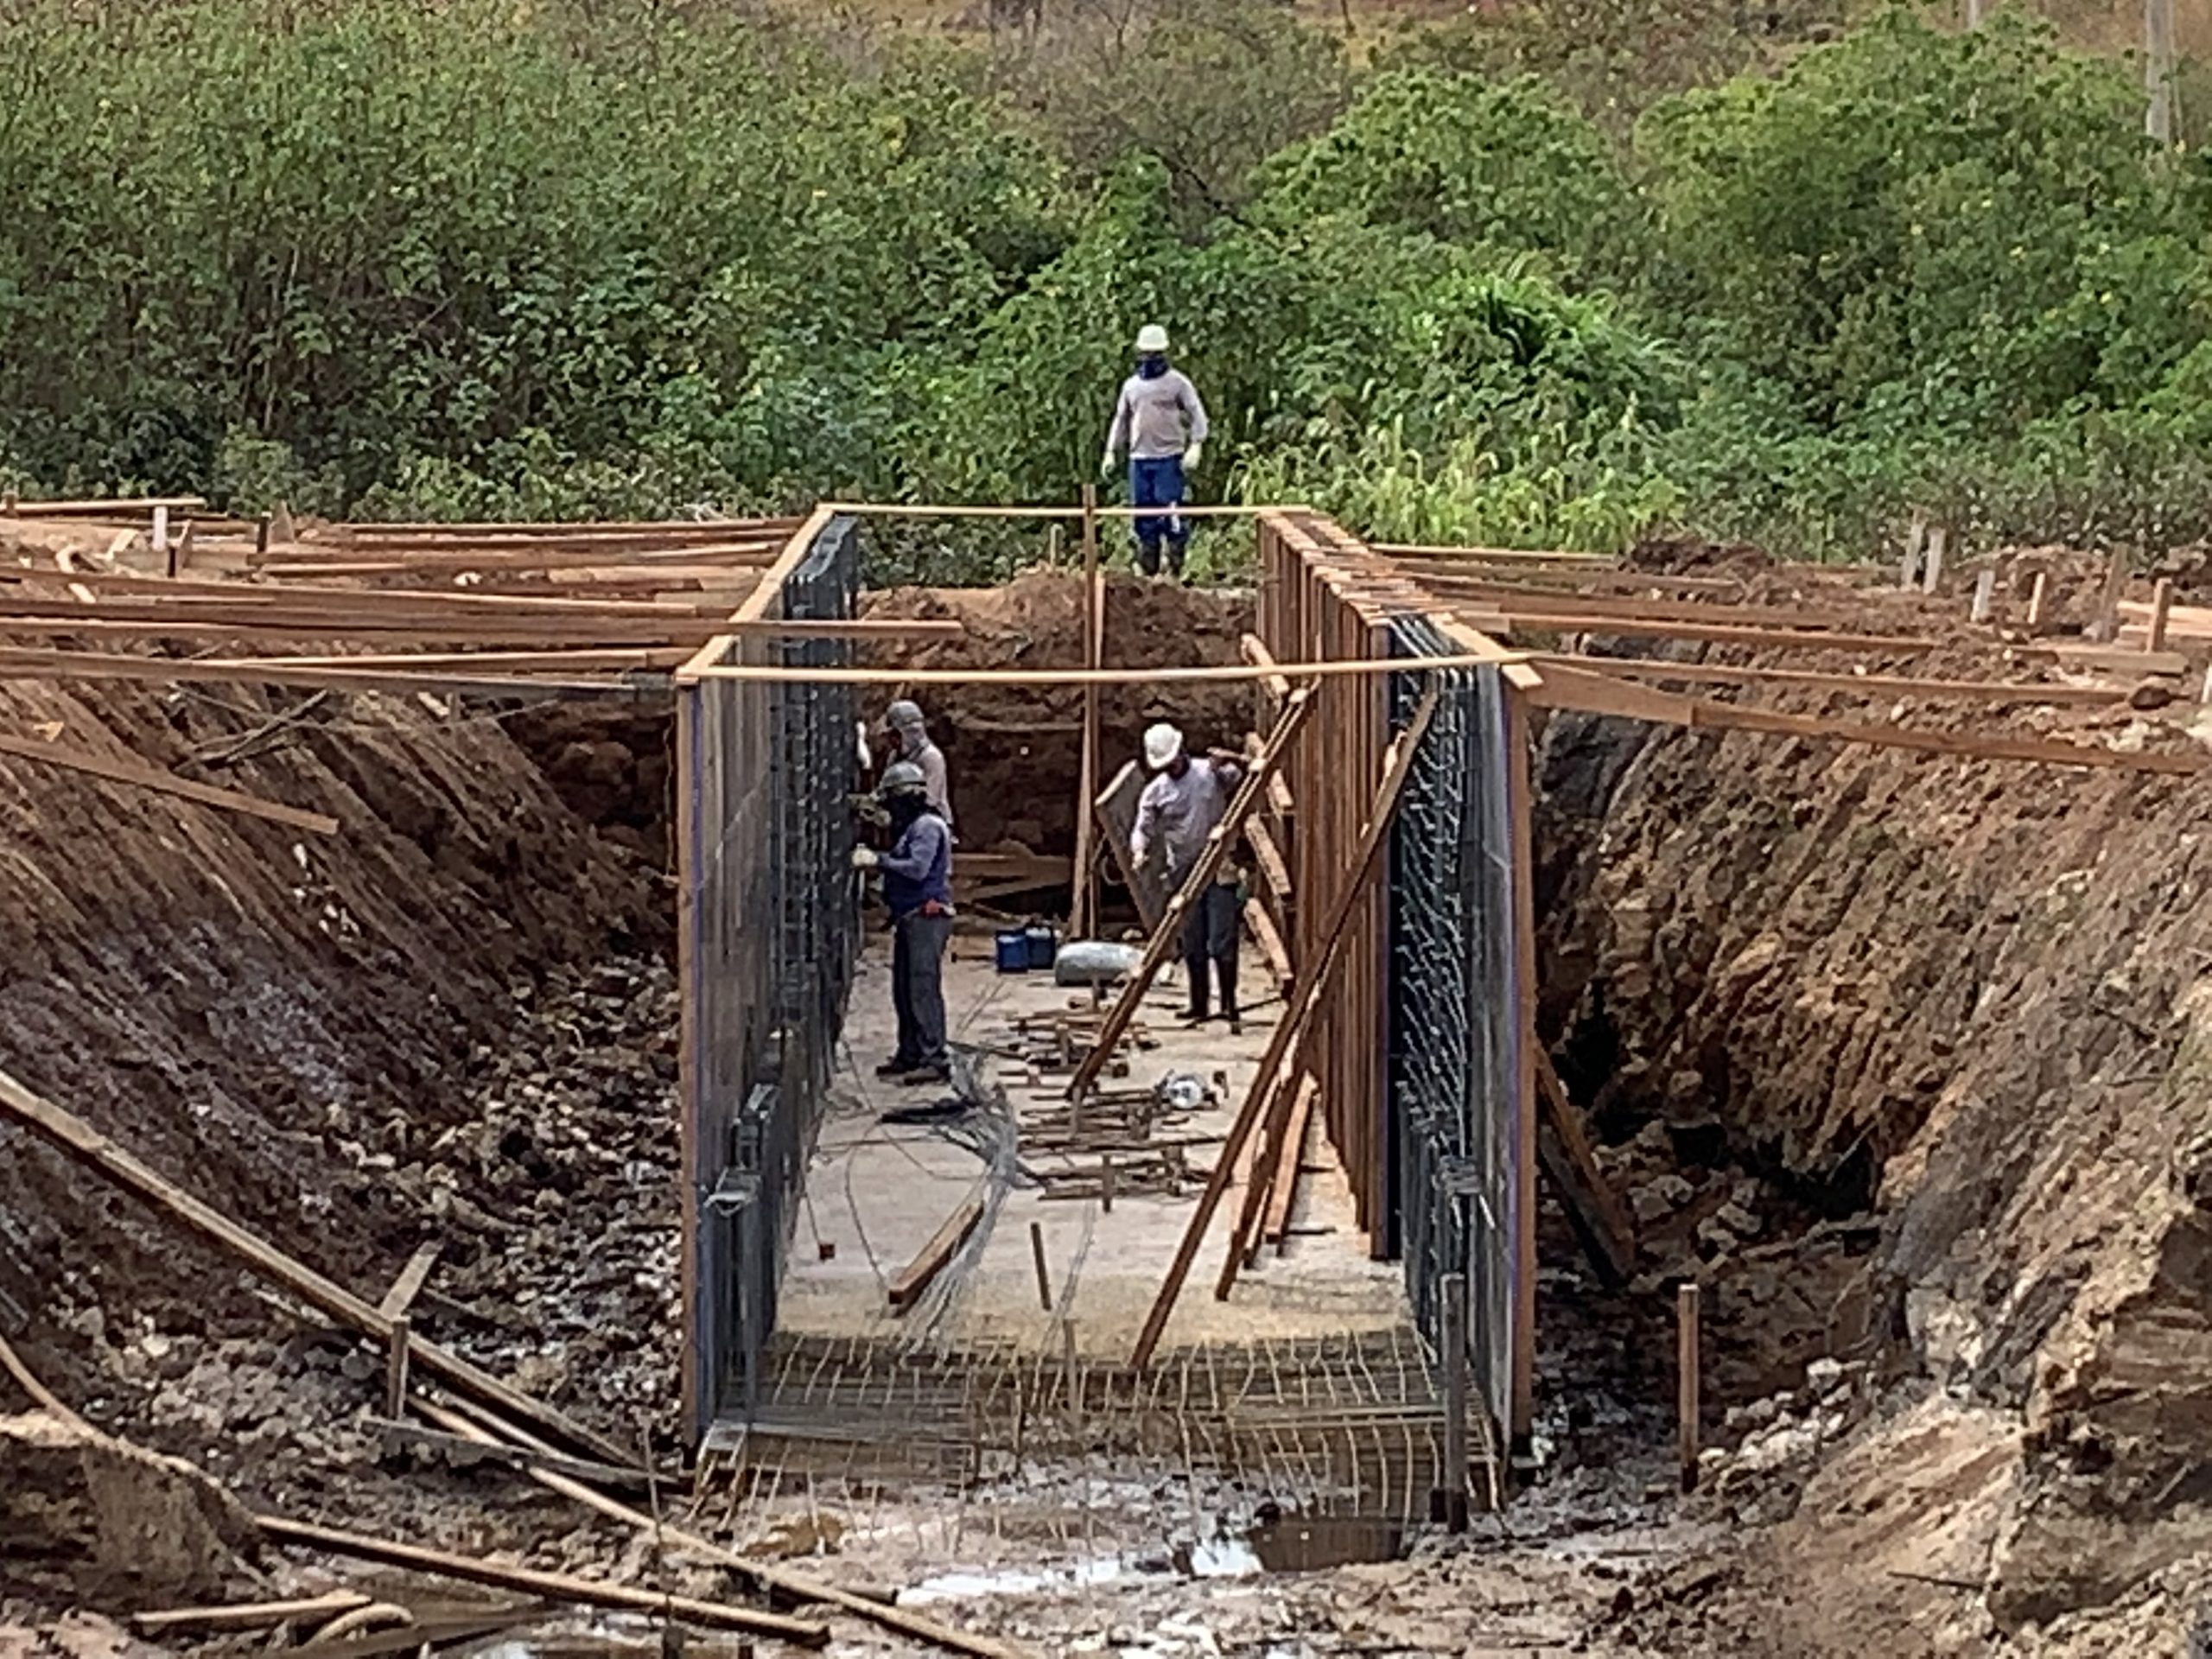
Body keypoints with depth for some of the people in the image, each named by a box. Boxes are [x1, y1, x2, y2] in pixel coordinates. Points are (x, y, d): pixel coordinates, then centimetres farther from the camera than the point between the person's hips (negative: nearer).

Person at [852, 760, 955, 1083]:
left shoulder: (928, 826, -12)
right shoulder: (909, 826, 20)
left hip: (927, 919, -11)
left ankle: (935, 1060, -13)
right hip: (909, 919, 11)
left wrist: (878, 860, -17)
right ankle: (910, 1054, 21)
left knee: (923, 989, -12)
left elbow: (917, 868, -21)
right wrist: (873, 860, 8)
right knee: (903, 990, 13)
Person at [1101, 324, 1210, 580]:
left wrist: (1195, 446, -17)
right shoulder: (1131, 385, 15)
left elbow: (1197, 415, -3)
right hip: (1139, 459, 5)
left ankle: (1176, 566, -5)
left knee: (1170, 509, -10)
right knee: (1143, 513, 5)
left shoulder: (1177, 382, 1)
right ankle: (1147, 568, 12)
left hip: (1169, 457, -5)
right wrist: (1111, 452, 15)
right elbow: (1120, 420, 22)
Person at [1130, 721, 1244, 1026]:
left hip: (1218, 871, -3)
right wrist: (1139, 850, -18)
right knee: (1192, 944, 8)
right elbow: (1144, 828, 4)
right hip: (1183, 873, 3)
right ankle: (1198, 1004, 16)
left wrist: (1230, 762, -25)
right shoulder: (1155, 792, 4)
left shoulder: (1211, 773, -1)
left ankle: (1229, 1004, -4)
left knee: (1222, 941, -8)